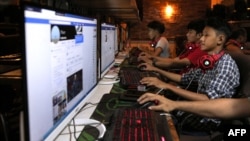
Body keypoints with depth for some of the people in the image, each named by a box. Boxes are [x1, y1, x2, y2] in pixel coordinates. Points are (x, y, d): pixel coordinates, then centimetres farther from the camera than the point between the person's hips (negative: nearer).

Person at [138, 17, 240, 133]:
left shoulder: (226, 64, -20)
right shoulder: (208, 62, 6)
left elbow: (208, 100, -29)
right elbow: (185, 78, 15)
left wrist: (168, 86, -31)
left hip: (208, 119, -7)